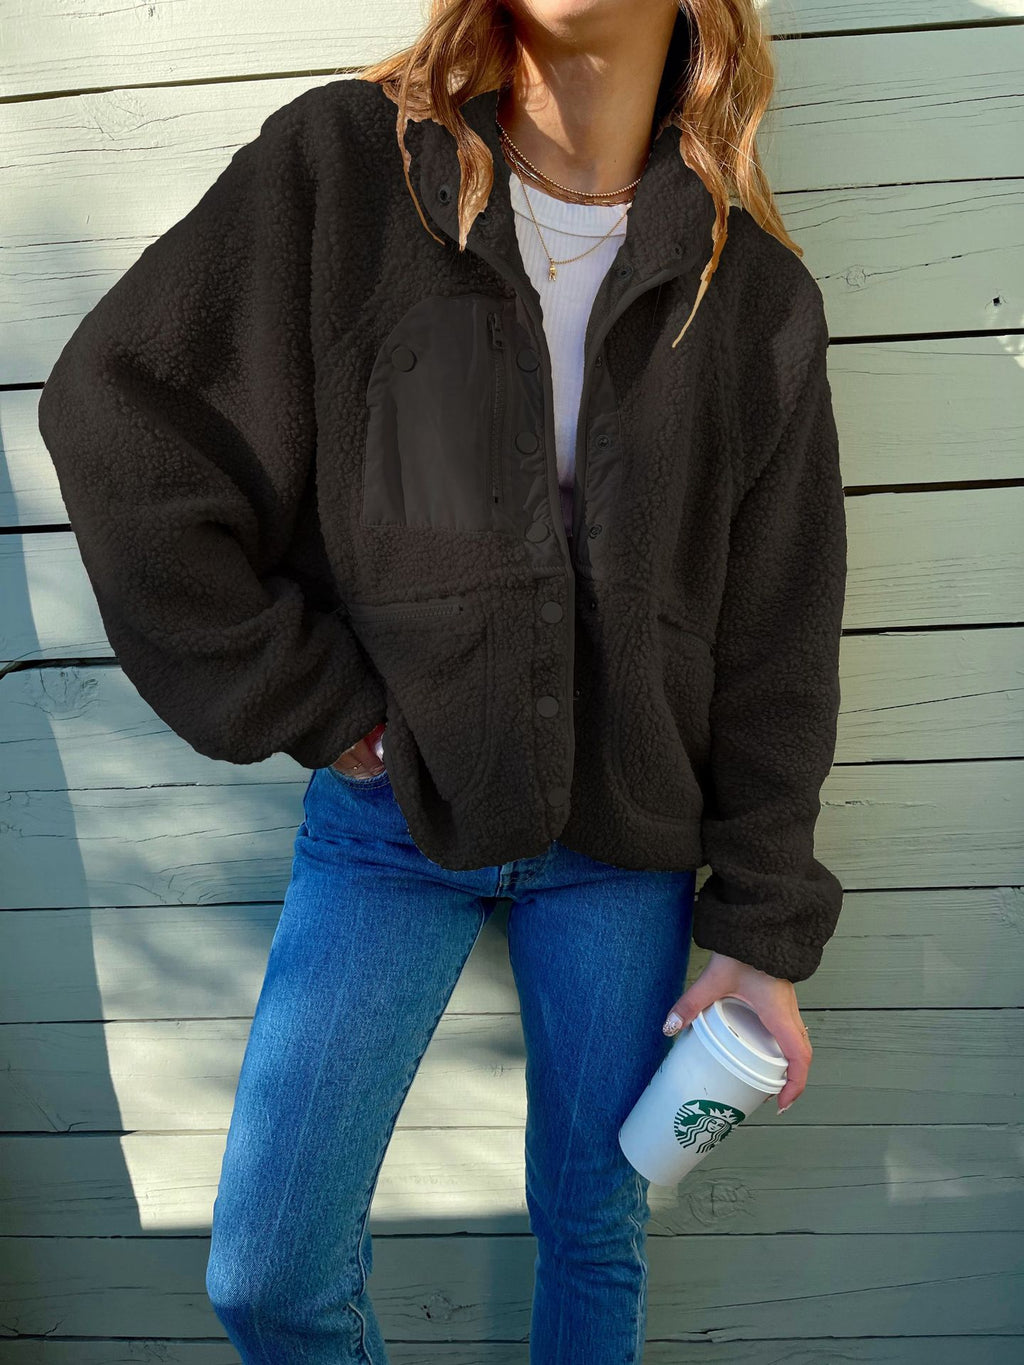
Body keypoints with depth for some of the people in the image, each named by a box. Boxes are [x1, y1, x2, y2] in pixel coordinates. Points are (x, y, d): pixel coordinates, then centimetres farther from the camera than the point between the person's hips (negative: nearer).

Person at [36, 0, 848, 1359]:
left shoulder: (755, 290, 1)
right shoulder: (341, 165, -5)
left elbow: (777, 640, 2)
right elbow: (115, 408, -8)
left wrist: (766, 925, 1)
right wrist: (306, 699, -10)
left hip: (626, 836, 2)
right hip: (389, 812, -1)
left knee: (598, 1234, 16)